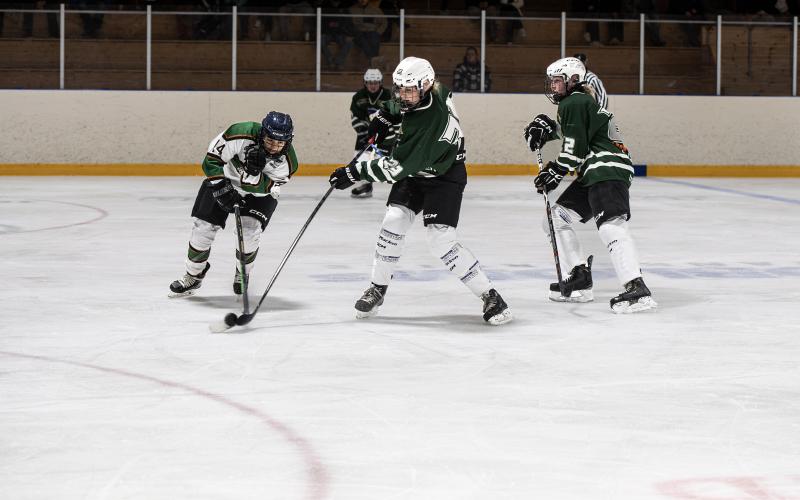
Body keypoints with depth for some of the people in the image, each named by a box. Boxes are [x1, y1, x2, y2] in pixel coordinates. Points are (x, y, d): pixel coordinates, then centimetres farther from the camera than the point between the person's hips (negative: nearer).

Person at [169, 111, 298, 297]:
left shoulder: (288, 160, -26)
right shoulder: (241, 134, -32)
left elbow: (262, 188, -26)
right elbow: (211, 160, -22)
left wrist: (255, 172, -43)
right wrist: (221, 186, -29)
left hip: (259, 193, 0)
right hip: (225, 180, 0)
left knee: (249, 232, -19)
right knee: (203, 227, -5)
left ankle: (242, 275, 8)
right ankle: (193, 276, 16)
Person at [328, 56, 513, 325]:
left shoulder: (431, 122, -37)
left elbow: (397, 167, -34)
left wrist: (356, 172, -30)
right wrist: (383, 119, 5)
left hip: (445, 176, -8)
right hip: (414, 171, 8)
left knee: (441, 240, -16)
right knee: (394, 220, -7)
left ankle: (490, 296, -7)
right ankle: (378, 288, 7)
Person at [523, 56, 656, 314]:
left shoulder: (574, 103, -8)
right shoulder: (575, 102, 24)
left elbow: (575, 147, -14)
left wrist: (555, 171, -7)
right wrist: (547, 126, 18)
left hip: (608, 169, -11)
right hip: (593, 174, 11)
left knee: (610, 225, -27)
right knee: (556, 217, 14)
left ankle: (636, 289, -39)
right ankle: (579, 281, 13)